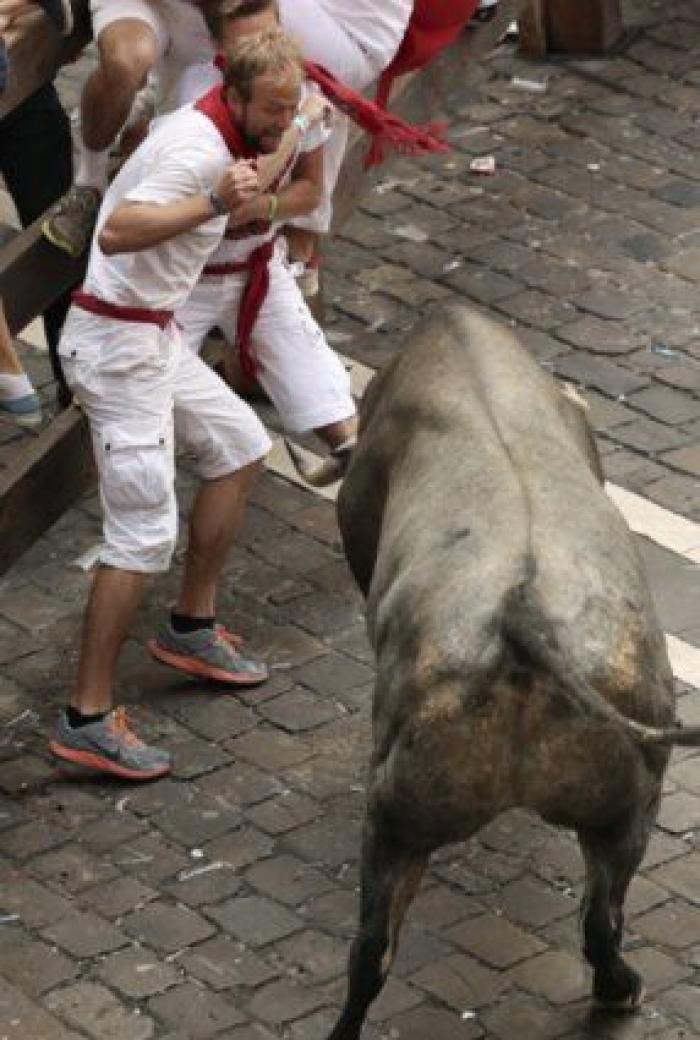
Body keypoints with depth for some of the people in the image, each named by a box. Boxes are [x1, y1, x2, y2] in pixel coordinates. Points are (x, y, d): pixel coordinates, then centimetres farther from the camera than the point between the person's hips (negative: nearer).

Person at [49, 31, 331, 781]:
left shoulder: (210, 133, 10)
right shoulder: (196, 148, -21)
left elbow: (244, 193, 34)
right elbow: (116, 233, -35)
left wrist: (298, 130, 36)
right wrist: (213, 202, -44)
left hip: (153, 335, 10)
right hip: (117, 344, -10)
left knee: (239, 446, 22)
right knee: (143, 533, -11)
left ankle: (191, 629, 31)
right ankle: (87, 719, -8)